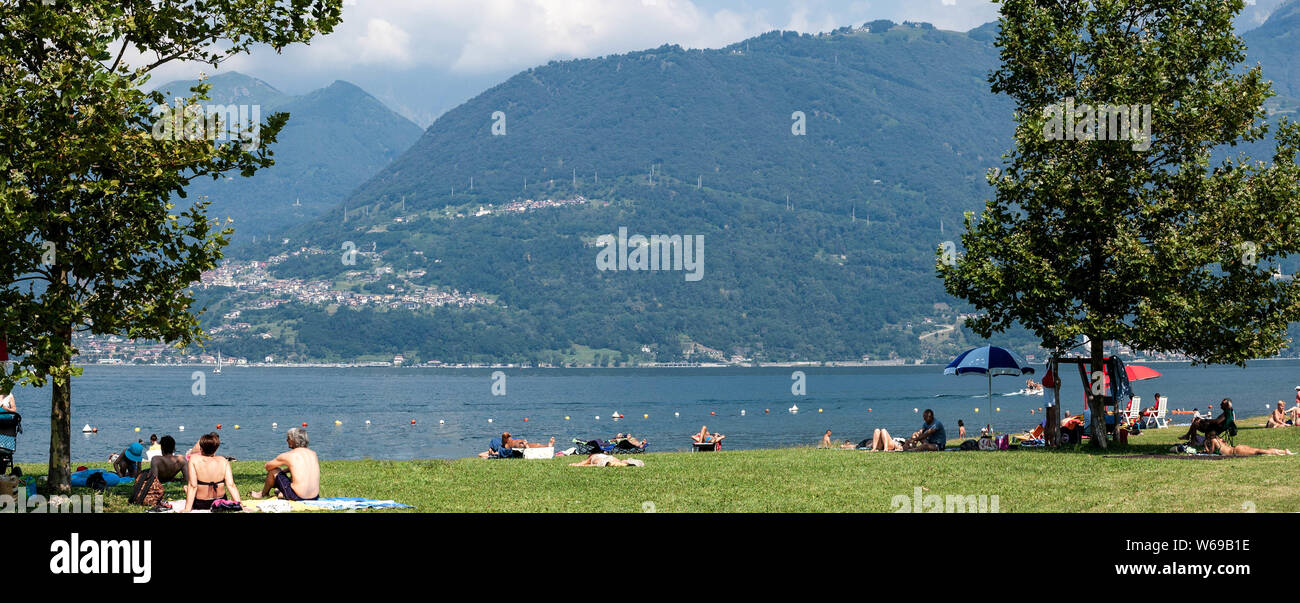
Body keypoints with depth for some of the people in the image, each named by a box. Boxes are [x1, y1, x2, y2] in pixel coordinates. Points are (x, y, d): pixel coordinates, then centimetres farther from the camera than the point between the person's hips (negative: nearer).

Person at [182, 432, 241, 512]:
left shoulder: (194, 460, -16)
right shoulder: (223, 461, -9)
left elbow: (193, 486, -19)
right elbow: (231, 485, -16)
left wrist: (187, 509, -19)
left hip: (199, 505, -3)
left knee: (185, 488, 31)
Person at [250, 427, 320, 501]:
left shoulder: (288, 456, -7)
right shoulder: (313, 454, 7)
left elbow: (268, 466, 9)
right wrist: (284, 470, 30)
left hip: (297, 497, -5)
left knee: (273, 470, 13)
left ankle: (263, 494, 38)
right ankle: (282, 494, 57)